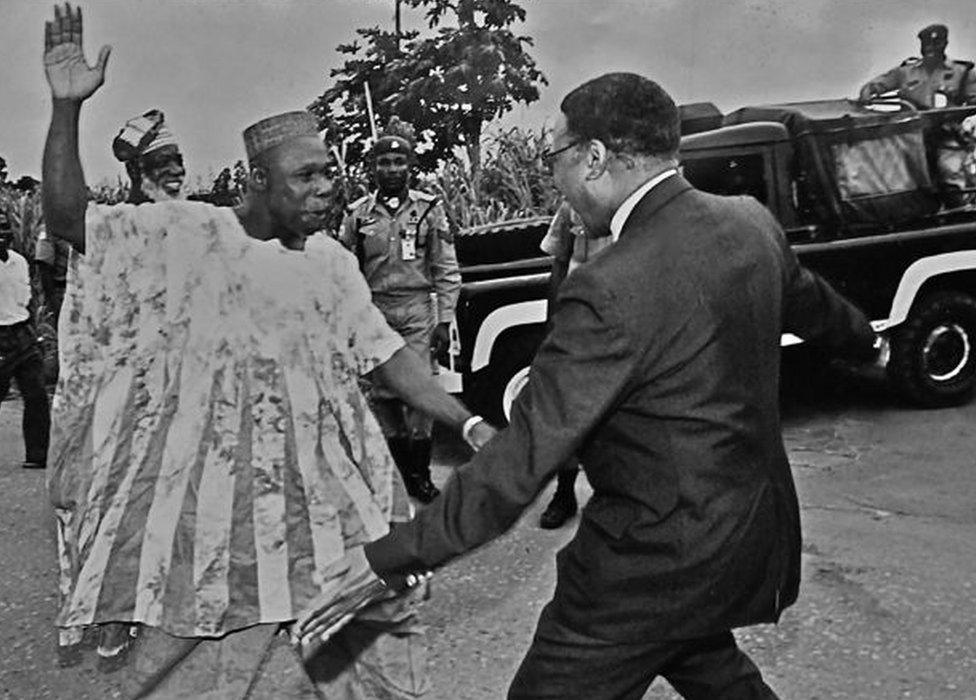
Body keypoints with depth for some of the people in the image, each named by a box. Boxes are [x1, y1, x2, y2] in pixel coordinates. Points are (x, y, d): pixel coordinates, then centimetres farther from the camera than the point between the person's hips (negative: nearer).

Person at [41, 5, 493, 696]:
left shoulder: (333, 263, 6)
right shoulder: (188, 231, -6)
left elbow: (388, 353, 5)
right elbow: (68, 217, -9)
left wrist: (468, 421, -2)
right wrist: (67, 107, -21)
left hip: (315, 481, 4)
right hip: (208, 483, -3)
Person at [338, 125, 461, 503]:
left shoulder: (428, 209, 3)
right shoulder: (357, 214, 6)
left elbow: (447, 271, 3)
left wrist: (444, 320, -3)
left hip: (417, 310, -2)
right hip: (373, 312, 2)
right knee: (380, 394, 4)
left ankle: (421, 474, 9)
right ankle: (401, 470, 19)